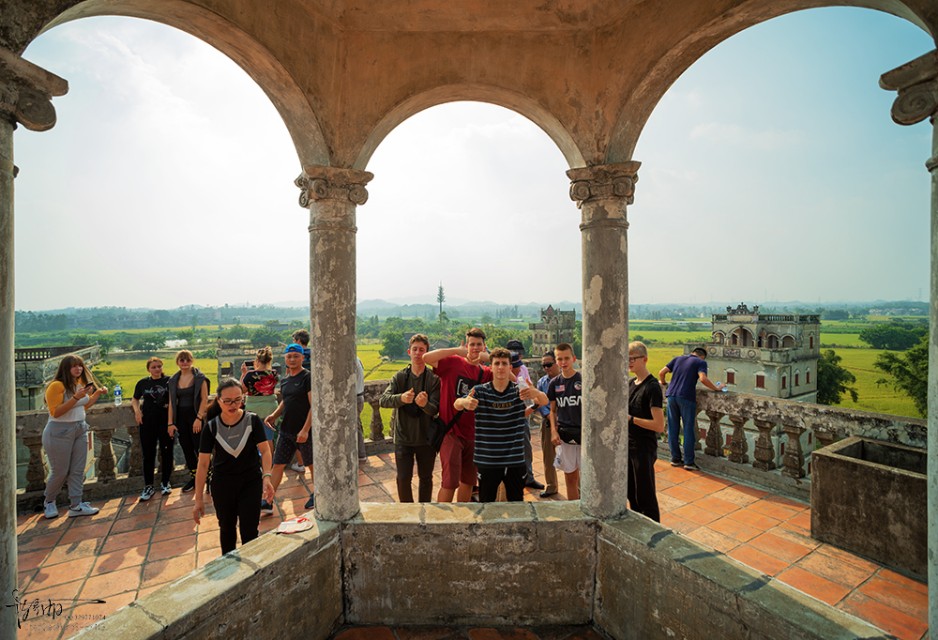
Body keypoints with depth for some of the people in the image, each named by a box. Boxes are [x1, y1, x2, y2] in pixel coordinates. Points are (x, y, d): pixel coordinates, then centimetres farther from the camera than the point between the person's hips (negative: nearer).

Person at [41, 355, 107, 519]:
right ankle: (49, 502, 31)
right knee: (60, 472, 5)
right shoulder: (57, 385, -16)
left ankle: (75, 506, 12)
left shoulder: (81, 383, 5)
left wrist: (98, 393, 7)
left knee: (78, 471, 6)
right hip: (59, 432, -6)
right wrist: (76, 397, -29)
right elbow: (55, 412, -22)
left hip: (80, 430, 6)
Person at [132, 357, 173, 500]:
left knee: (166, 452, 5)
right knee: (148, 454, 5)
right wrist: (137, 409, -1)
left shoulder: (169, 380, 0)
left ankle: (165, 483, 20)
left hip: (165, 421, -1)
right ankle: (148, 487, 16)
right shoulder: (143, 383, 6)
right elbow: (135, 399, 17)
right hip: (147, 422, 1)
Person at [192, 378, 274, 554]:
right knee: (227, 528, 21)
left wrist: (266, 476, -28)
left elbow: (264, 450, -13)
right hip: (222, 485, 2)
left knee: (249, 531, 0)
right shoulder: (211, 427, -11)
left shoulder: (252, 420, -15)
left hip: (251, 483, -2)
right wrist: (198, 499, -6)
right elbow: (203, 464, -8)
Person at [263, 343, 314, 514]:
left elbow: (314, 405, -18)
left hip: (305, 431, -6)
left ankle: (316, 495, 31)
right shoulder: (284, 380, 8)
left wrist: (305, 430, -22)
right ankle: (268, 503, 18)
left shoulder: (308, 377, -14)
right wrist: (274, 415, 3)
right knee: (278, 466, 8)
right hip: (286, 431, 6)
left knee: (312, 465, 11)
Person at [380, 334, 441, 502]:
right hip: (403, 437, 1)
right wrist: (401, 398, -33)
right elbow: (383, 400, -13)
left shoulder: (434, 378, -8)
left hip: (426, 438, -1)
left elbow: (435, 409, -16)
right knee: (403, 479, 7)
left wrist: (425, 404, -39)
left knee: (426, 478, 15)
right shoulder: (399, 376, -2)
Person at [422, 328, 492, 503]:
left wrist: (491, 359, -18)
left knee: (468, 481, 20)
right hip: (451, 431, -5)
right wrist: (457, 350, -26)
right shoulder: (453, 363, -9)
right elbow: (426, 358, -23)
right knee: (450, 482, -5)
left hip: (472, 434, 6)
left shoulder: (486, 372, 5)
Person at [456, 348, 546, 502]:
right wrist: (464, 402, -40)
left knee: (516, 503, 16)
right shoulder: (480, 391, -4)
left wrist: (535, 393, -44)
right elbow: (456, 405, -14)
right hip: (486, 460, 0)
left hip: (515, 460, 1)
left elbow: (544, 401, -18)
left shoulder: (520, 390, -4)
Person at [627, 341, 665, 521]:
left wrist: (631, 419, -19)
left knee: (645, 495, 6)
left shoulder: (652, 387, -17)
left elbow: (659, 425, -22)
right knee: (631, 492, 19)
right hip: (628, 445, 8)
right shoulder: (630, 382, 7)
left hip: (644, 448, -8)